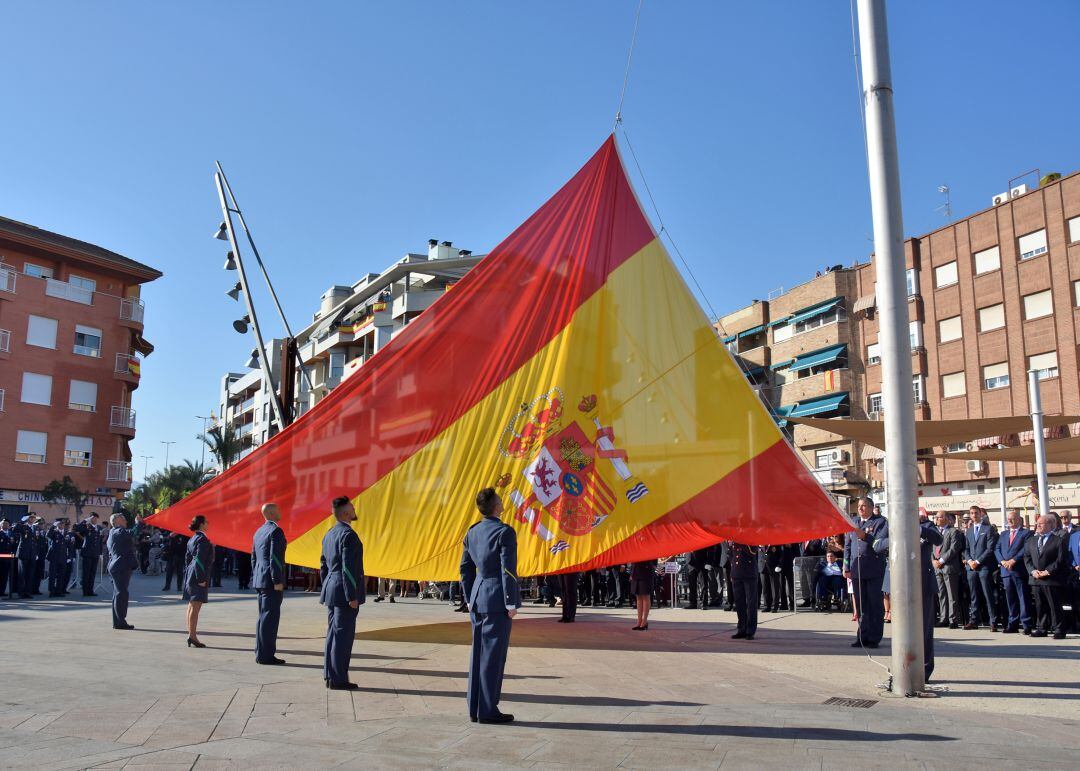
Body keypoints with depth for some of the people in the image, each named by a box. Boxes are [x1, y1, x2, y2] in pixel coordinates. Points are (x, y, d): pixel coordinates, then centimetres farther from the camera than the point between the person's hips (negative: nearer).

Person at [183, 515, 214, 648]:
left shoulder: (192, 539, 14)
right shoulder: (202, 539, -15)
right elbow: (199, 559, -20)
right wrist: (201, 579, -19)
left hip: (191, 575, 10)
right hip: (198, 575, -10)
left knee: (191, 606, 12)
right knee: (195, 607, -7)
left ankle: (191, 635, 18)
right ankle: (192, 636, -6)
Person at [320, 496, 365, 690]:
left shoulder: (329, 534, 13)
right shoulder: (348, 534, -16)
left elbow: (324, 566, 18)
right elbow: (348, 568, -21)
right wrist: (352, 597, -19)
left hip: (332, 591, 9)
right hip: (344, 591, -9)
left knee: (334, 634, 14)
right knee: (343, 635, -4)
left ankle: (330, 675, 20)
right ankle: (338, 679, 0)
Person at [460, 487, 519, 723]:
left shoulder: (472, 533, 9)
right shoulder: (505, 532, -14)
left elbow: (465, 568, 14)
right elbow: (508, 570, -16)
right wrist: (511, 603, -11)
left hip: (478, 599, 7)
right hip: (497, 600, -7)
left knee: (478, 653, 13)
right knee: (493, 656, 0)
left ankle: (474, 708, 19)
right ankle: (487, 710, 5)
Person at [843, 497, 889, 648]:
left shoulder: (880, 522, 0)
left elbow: (881, 544, -11)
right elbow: (847, 546, 16)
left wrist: (865, 537, -20)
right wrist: (847, 567, 11)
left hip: (874, 571, -5)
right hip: (857, 570, 5)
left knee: (875, 605, 2)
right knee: (861, 605, 9)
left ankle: (874, 638, 9)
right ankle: (863, 637, 17)